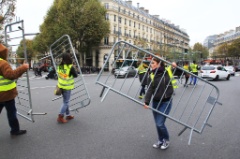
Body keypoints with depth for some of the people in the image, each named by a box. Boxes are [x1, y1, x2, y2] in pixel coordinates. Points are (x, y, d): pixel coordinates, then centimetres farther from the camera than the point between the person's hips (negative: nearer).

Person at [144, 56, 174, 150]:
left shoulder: (167, 72, -10)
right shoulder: (151, 76, -2)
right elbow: (150, 90, -11)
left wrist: (175, 67, -20)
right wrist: (146, 102, -23)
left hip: (166, 102, -4)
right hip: (155, 102, 4)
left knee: (160, 123, -6)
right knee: (157, 124, 12)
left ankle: (166, 140, 22)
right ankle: (160, 140, 36)